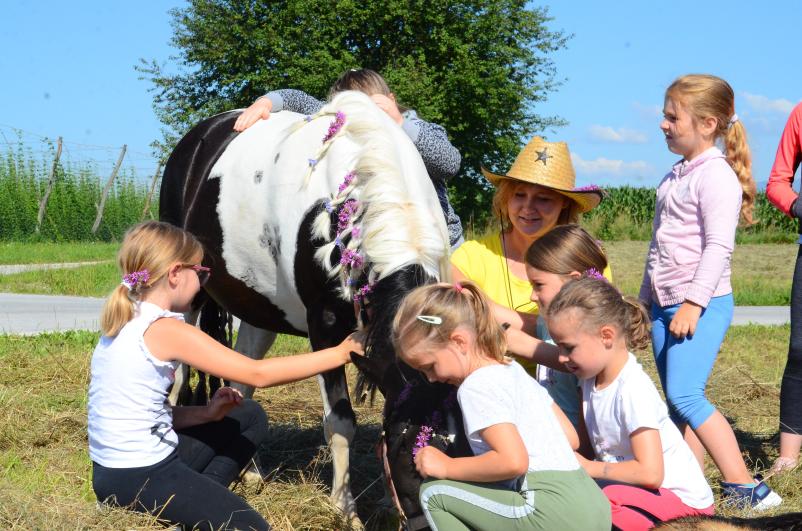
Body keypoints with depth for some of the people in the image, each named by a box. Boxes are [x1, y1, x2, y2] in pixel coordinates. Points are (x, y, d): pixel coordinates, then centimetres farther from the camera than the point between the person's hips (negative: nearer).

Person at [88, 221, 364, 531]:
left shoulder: (126, 323, 8)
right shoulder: (166, 330, -19)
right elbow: (257, 374, -17)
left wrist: (207, 413, 1)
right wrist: (338, 354, -10)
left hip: (115, 471, 9)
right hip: (139, 481, -9)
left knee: (250, 417, 18)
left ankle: (198, 498, 7)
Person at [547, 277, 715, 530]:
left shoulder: (633, 391, -24)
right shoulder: (592, 379, 2)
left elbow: (650, 473, -29)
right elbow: (586, 447, 5)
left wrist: (588, 467, -18)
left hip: (682, 499, -8)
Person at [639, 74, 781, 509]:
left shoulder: (716, 175, -12)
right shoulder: (677, 174, 16)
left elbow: (718, 245, -19)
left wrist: (694, 303, -23)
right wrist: (646, 298, 24)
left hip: (703, 305, -9)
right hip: (665, 305, 9)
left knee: (685, 395, -19)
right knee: (677, 402, 6)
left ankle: (741, 484, -17)